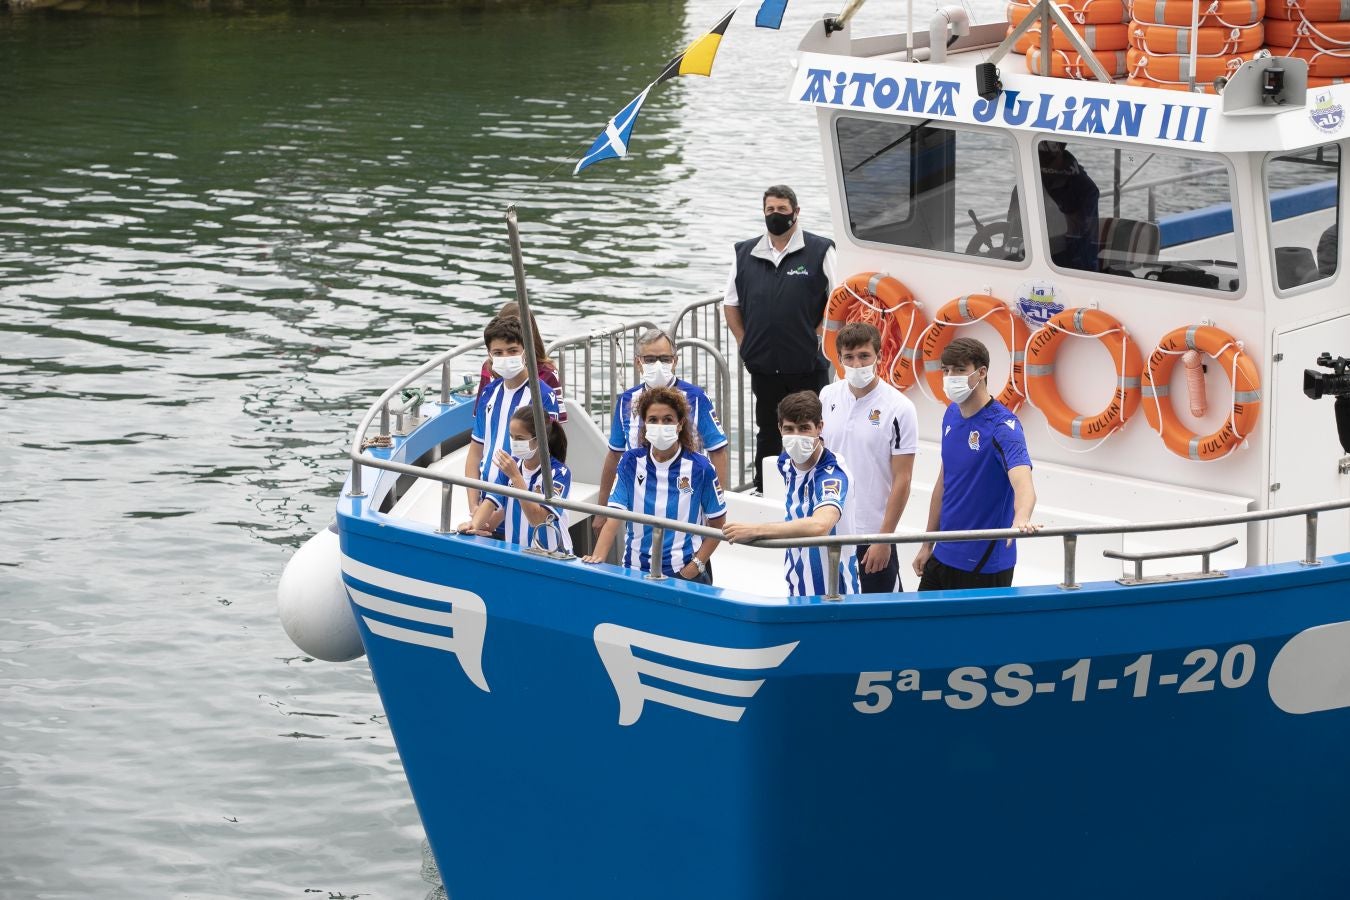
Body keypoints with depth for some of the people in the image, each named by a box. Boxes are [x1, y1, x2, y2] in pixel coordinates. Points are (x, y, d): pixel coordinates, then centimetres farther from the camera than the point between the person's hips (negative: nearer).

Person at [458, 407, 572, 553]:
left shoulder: (559, 473, -9)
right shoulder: (510, 464, 7)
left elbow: (537, 519, -17)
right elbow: (491, 501, 0)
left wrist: (515, 476, -20)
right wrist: (474, 525, -18)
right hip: (515, 552, 3)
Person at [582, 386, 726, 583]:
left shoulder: (699, 467, -6)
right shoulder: (630, 463, 0)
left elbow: (717, 525, -1)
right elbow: (614, 517, -7)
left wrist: (695, 566, -11)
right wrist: (597, 557, -22)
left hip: (685, 572, -2)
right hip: (636, 570, 2)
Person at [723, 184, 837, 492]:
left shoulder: (819, 251, -2)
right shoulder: (745, 253, 9)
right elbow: (731, 303, 16)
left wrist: (816, 336, -7)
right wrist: (744, 342, 6)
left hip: (807, 366, -4)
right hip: (763, 365, 4)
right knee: (767, 433, 14)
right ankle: (761, 492, 22)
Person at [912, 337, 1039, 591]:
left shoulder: (1002, 425, -18)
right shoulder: (952, 415, 4)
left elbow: (1022, 483, -34)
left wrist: (1021, 519, -55)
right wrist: (928, 545, 15)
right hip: (944, 557, 7)